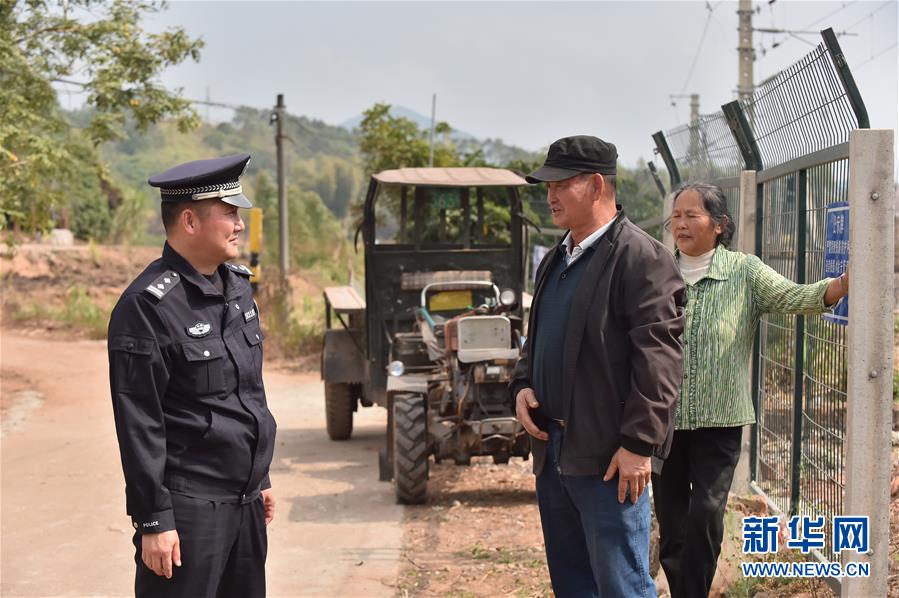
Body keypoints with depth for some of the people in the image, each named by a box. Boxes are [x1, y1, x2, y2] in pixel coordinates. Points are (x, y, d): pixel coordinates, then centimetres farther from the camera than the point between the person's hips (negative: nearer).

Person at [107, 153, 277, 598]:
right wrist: (152, 520, -17)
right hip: (189, 506, -8)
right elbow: (138, 424, -17)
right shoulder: (147, 306, -16)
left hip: (243, 499, 8)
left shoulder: (237, 285, 10)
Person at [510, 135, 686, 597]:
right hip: (552, 450, 9)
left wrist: (638, 443, -21)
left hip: (608, 457, -9)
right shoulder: (555, 260, 17)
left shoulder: (642, 258, -12)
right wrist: (522, 386, 6)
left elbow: (658, 356, -18)